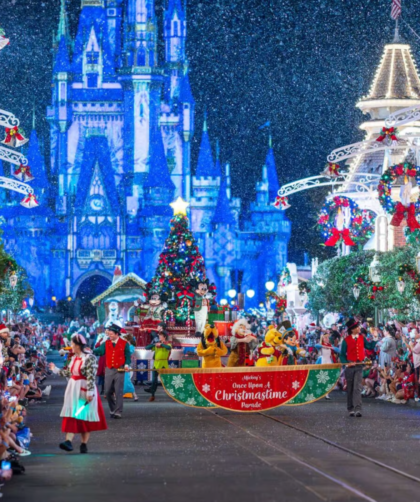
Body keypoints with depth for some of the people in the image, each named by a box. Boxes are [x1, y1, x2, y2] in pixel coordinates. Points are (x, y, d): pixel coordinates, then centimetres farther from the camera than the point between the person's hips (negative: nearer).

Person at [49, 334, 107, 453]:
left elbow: (91, 376, -20)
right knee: (72, 415, -4)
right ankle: (68, 441, -13)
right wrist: (56, 369, 27)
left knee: (85, 417, 2)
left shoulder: (89, 358, -15)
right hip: (73, 389, 7)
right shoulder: (74, 358, 10)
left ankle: (84, 444, 10)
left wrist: (90, 392, -24)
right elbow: (69, 373, 19)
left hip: (84, 389, -7)